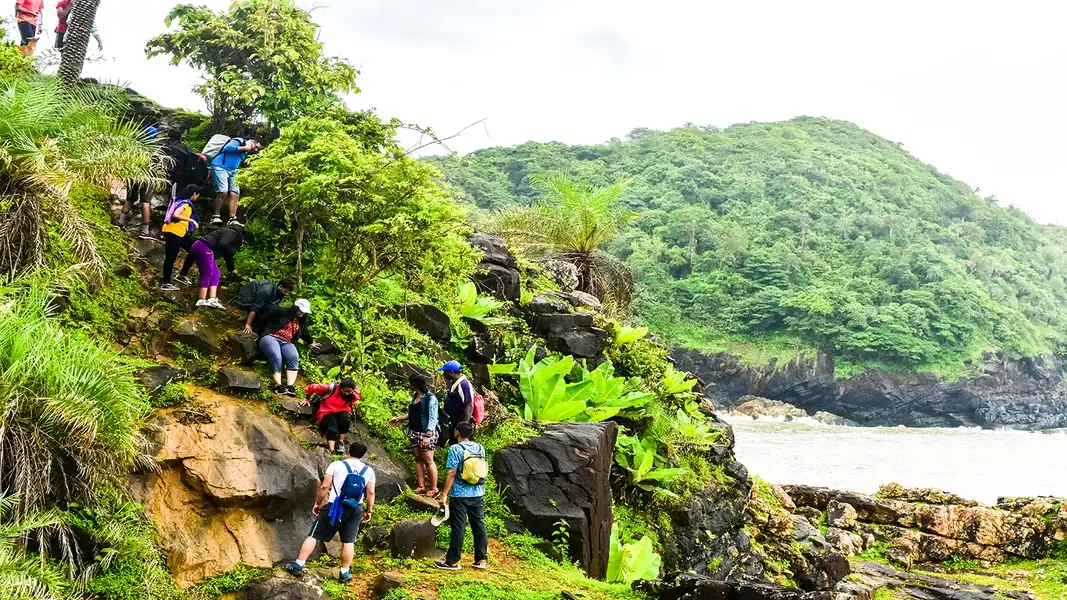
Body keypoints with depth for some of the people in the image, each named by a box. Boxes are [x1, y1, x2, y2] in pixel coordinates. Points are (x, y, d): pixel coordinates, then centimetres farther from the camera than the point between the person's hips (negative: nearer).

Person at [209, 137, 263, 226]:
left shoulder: (246, 153, 21)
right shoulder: (238, 141, -3)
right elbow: (227, 148, -19)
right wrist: (244, 148, -14)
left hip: (232, 171, 9)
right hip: (220, 167, -9)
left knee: (235, 193, -2)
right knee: (223, 192, -20)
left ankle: (232, 219, -2)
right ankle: (215, 217, -12)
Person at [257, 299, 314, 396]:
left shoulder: (303, 321, 20)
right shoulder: (281, 312, 2)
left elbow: (305, 333, 39)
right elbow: (265, 320, 6)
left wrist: (310, 343, 52)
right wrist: (262, 334, 11)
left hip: (287, 343, 4)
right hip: (270, 337, -4)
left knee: (294, 358, -30)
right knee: (276, 358, -35)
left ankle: (290, 386, -41)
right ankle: (278, 385, -43)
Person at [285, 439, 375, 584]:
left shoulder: (336, 465, -3)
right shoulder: (369, 470, 4)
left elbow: (324, 487, -5)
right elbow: (370, 493, 4)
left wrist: (317, 503, 6)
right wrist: (369, 511, 15)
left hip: (334, 507, -2)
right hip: (355, 510, 2)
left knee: (314, 536, 4)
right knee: (348, 542, 9)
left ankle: (298, 565, 4)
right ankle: (344, 573, 11)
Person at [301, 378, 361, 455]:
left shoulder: (354, 395, -12)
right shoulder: (331, 388, -22)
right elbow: (311, 388, -12)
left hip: (342, 412, 3)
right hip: (327, 413, -2)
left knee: (345, 418, -33)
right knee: (332, 427, -32)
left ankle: (341, 442, -18)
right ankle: (332, 451, -44)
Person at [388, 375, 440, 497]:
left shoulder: (430, 398, -14)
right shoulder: (415, 396, 11)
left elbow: (432, 418, -19)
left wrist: (428, 436, -25)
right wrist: (399, 419, 27)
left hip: (426, 433, -8)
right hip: (414, 432, 8)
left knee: (428, 460, -6)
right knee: (418, 459, 8)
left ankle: (434, 489, 1)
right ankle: (421, 487, 13)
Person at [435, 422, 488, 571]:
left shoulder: (455, 449, -12)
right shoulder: (480, 448, 5)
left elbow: (451, 474, -16)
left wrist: (444, 494, -12)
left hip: (460, 495, -5)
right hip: (478, 494, 5)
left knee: (458, 528, 0)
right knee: (479, 526, 11)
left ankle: (453, 562, 6)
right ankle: (482, 559, 16)